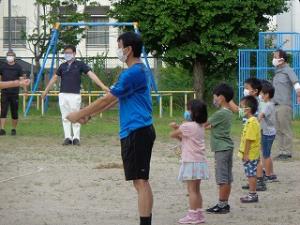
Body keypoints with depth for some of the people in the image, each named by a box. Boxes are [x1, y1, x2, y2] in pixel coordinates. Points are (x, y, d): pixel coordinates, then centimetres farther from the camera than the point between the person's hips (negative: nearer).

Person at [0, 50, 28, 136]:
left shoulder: (18, 67, 1)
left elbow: (21, 79, -5)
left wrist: (25, 89, -19)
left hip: (14, 93, -1)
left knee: (14, 112, 5)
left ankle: (14, 129, 17)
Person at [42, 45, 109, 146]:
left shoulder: (80, 64, 0)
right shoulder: (63, 66, 11)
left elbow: (91, 74, -8)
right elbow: (54, 78, 20)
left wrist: (102, 86, -18)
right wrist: (46, 91, 22)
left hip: (75, 95, -4)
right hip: (63, 95, 4)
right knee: (65, 117, 3)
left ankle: (76, 138, 3)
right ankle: (68, 137, 7)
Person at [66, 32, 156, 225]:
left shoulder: (131, 74, -16)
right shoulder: (143, 70, 16)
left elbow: (106, 100, -12)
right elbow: (114, 100, 23)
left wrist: (80, 114, -3)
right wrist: (89, 114, 22)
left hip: (136, 132, -10)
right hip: (143, 130, 10)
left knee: (140, 181, -9)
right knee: (141, 181, 12)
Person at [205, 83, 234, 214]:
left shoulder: (220, 114, -17)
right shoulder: (229, 113, 11)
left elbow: (205, 124, -9)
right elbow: (212, 126, 16)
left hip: (221, 148, -9)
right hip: (228, 147, 9)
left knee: (222, 179, -5)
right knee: (227, 178, 11)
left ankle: (222, 205, -2)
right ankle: (225, 203, 16)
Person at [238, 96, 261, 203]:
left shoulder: (251, 122, -20)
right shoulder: (252, 121, 12)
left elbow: (249, 139, -23)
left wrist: (246, 154, -21)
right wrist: (245, 154, 19)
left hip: (250, 155, -10)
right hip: (251, 154, 10)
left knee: (251, 174, -3)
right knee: (251, 174, 14)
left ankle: (253, 194, 3)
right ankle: (252, 194, 20)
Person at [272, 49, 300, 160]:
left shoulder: (288, 70, -7)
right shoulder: (277, 72, 17)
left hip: (284, 105, -8)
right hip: (276, 105, 8)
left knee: (286, 130, -3)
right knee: (278, 130, 10)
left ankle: (287, 152, 2)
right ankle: (282, 152, 16)